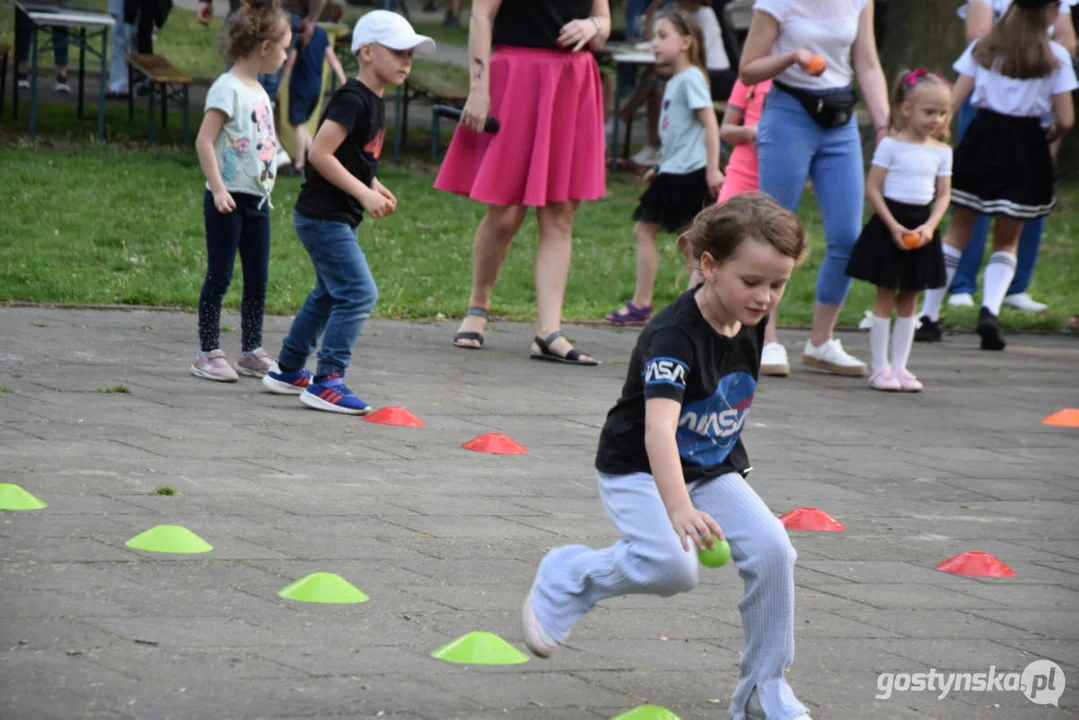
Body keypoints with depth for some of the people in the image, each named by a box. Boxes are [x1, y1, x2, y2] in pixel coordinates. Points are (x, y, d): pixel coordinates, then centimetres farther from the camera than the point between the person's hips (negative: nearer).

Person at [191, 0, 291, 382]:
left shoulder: (259, 92, 14)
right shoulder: (228, 89, -13)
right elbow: (204, 141, -18)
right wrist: (218, 189, -23)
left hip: (257, 200, 8)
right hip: (229, 200, -8)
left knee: (258, 280, 10)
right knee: (219, 277, -3)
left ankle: (252, 352, 19)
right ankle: (208, 354, 2)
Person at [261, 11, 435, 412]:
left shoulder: (373, 104, 12)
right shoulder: (351, 101, -19)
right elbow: (320, 154, -25)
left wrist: (375, 188, 8)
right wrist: (363, 192, -24)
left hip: (339, 219, 11)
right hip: (323, 216, -11)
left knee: (329, 295, 21)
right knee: (359, 293, -14)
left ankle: (288, 371, 33)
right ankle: (327, 381, -13)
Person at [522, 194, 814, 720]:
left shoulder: (751, 323, -7)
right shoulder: (675, 336, -29)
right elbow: (659, 426, -42)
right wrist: (679, 509, -55)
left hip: (714, 469, 6)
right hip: (637, 472, -6)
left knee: (772, 549, -14)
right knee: (672, 566, -29)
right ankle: (568, 577, 0)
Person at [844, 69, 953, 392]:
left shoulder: (942, 152, 5)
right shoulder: (891, 145, -8)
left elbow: (943, 195, 6)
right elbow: (872, 188, -10)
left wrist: (929, 226, -11)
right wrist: (894, 226, -15)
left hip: (921, 226, 4)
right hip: (889, 223, -4)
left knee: (909, 300, 8)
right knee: (886, 297, -1)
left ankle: (899, 366, 14)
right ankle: (880, 368, 4)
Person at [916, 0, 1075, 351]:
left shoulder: (983, 48, 5)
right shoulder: (1055, 57, -2)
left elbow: (952, 102, -2)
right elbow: (1065, 120, -4)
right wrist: (1050, 136, 17)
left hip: (981, 139, 2)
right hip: (1025, 148, -2)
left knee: (958, 232, 13)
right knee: (1007, 242, 10)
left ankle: (929, 316, 9)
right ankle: (990, 310, -14)